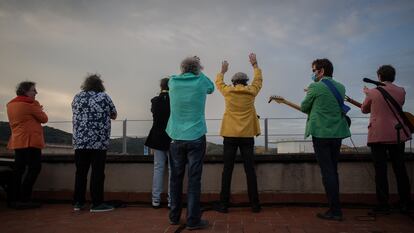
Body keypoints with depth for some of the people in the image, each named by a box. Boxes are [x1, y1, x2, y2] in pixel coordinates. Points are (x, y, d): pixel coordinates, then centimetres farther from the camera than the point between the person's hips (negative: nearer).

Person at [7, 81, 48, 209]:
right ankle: (24, 200, -8)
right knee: (35, 168, -6)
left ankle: (14, 199, 14)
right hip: (30, 141, -9)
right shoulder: (30, 104, -9)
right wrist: (39, 110, 15)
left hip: (17, 141, 9)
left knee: (18, 170, 11)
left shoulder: (11, 105, 17)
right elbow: (44, 119, -5)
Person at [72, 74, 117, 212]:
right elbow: (114, 115, 7)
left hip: (79, 142, 4)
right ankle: (97, 204, 5)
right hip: (99, 142, -4)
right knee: (97, 173, 0)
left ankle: (78, 202, 19)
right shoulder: (104, 97, -3)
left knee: (81, 172, 12)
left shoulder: (77, 97, 9)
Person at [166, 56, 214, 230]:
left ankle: (174, 217, 23)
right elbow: (211, 88, 20)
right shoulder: (201, 82, -4)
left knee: (176, 178, 12)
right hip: (196, 138, -3)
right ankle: (193, 220, 5)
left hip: (176, 138, 3)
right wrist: (199, 71, 27)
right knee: (194, 179, 0)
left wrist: (187, 67, 30)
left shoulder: (173, 82, 2)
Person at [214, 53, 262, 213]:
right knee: (250, 170, 5)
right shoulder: (251, 92, 3)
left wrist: (222, 71, 40)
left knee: (227, 170, 3)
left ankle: (224, 204, 7)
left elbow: (218, 82, 22)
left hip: (230, 135, 0)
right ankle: (255, 204, 10)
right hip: (247, 135, 1)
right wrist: (255, 64, 36)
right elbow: (258, 80, 23)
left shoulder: (228, 91, 2)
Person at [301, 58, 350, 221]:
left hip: (321, 133, -7)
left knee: (327, 172, -2)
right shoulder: (340, 87, 12)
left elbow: (304, 107, 1)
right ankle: (335, 208, 21)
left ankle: (335, 210, 1)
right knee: (333, 171, 14)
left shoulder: (315, 87, -8)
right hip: (338, 133, 7)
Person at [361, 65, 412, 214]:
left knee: (381, 170, 1)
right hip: (398, 135, 4)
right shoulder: (401, 91, 2)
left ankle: (383, 205, 4)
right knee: (400, 169, 13)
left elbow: (364, 110, 7)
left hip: (378, 135, -4)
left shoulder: (373, 92, -7)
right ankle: (405, 203, 21)